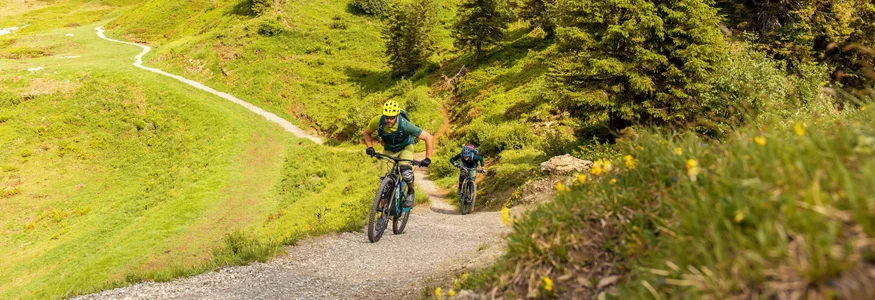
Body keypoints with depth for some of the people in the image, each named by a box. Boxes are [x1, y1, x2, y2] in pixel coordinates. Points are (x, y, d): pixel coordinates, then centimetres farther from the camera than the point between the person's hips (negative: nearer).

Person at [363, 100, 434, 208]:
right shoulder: (377, 121, -28)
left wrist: (428, 158, -33)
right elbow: (366, 133, -4)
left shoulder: (404, 124, -36)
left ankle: (411, 192, 2)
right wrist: (370, 147, -19)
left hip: (405, 147, -3)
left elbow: (429, 137, -31)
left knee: (406, 172, -30)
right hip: (389, 150, 3)